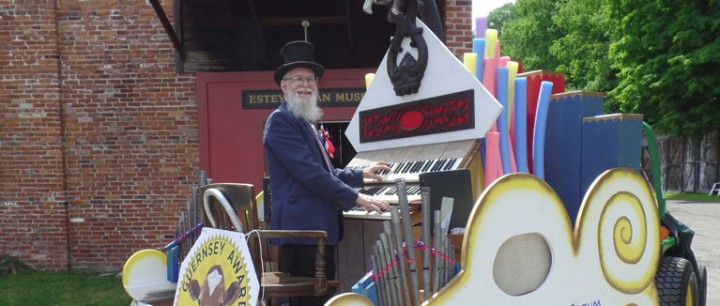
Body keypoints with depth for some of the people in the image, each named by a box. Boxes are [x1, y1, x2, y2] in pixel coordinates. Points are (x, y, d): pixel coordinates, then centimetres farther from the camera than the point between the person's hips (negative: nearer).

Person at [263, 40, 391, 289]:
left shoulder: (307, 122, 20)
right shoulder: (280, 120, -10)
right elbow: (309, 172, -19)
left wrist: (361, 175, 24)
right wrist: (356, 198, -16)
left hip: (320, 225, 10)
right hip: (301, 227, -10)